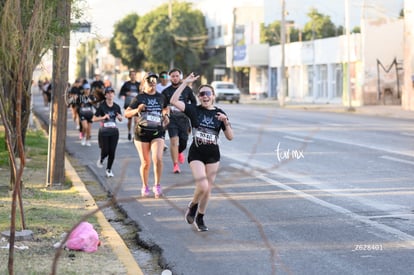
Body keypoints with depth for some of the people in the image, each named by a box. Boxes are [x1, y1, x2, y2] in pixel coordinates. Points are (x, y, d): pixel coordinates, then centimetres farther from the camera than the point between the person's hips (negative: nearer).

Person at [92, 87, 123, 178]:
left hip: (114, 132, 3)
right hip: (104, 132, -3)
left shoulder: (116, 107, 4)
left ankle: (109, 169, 16)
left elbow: (121, 119, 16)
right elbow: (94, 119, -8)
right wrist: (103, 117, -23)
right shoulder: (102, 106, -7)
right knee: (105, 151, -3)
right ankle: (101, 160, 33)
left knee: (112, 152, -1)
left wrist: (120, 117, -7)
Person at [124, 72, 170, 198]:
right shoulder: (139, 98, -2)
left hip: (157, 132, 1)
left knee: (158, 159, -16)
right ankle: (145, 187, 25)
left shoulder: (160, 97, 7)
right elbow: (126, 113, -8)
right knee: (145, 163, 5)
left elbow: (166, 108, 29)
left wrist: (166, 115, 9)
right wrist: (137, 110, -26)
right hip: (142, 132, -1)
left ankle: (157, 186, -1)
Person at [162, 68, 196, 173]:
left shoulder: (187, 89, 5)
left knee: (183, 141, 4)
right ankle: (175, 165, -9)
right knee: (174, 140, -13)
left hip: (184, 118, 2)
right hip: (172, 119, -2)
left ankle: (180, 152, 41)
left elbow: (194, 102, 17)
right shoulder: (166, 91, 3)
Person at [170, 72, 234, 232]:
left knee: (208, 189, 8)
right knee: (202, 186, -18)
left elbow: (230, 137, 1)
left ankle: (200, 218, 27)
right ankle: (192, 206, 13)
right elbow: (174, 101, -16)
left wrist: (226, 122, -15)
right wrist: (185, 83, -16)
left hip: (213, 155, 3)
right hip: (196, 154, -3)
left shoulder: (219, 113, 2)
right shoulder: (194, 110, -3)